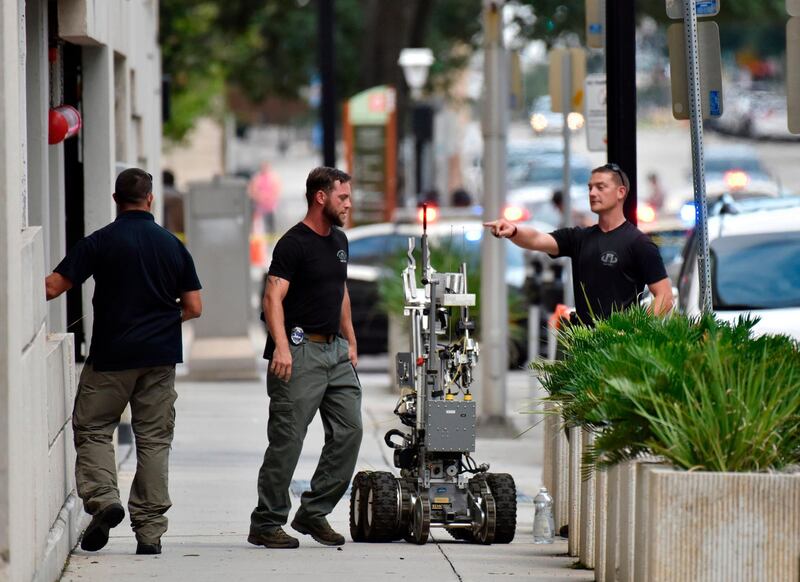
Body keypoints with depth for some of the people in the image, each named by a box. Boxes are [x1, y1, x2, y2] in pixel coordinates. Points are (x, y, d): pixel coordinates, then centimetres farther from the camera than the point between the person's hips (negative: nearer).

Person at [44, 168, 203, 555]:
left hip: (111, 354, -3)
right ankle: (149, 529, 5)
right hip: (160, 355, 3)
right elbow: (193, 307, 5)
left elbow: (52, 288, -9)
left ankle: (102, 498, -14)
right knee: (154, 438, 6)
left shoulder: (100, 242, -6)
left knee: (92, 428, 9)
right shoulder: (172, 245, 4)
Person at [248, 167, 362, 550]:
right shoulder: (294, 244, -11)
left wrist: (350, 341, 21)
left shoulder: (339, 241, 15)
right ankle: (266, 525, 2)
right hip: (301, 351, -8)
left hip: (335, 350, 8)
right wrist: (281, 346, -30)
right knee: (287, 439, -6)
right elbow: (273, 298, -19)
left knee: (349, 430, 4)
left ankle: (314, 513, 13)